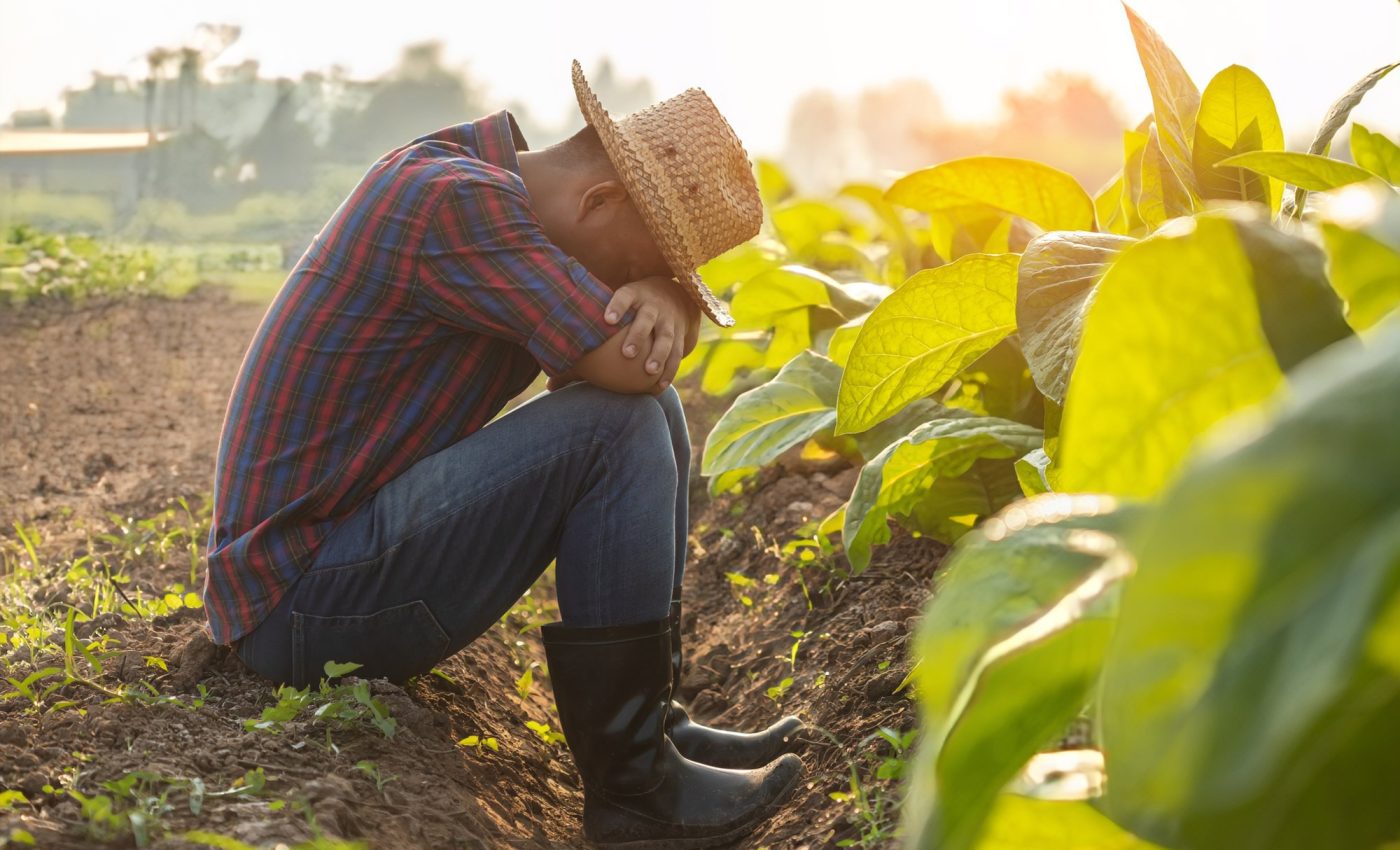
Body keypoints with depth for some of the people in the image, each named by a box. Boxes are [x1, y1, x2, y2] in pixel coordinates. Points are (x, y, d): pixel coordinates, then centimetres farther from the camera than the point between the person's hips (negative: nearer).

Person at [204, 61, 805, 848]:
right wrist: (642, 297, -4)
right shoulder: (455, 200, -22)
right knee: (616, 429, -23)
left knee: (654, 414, 7)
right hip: (299, 596, -10)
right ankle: (632, 785, -13)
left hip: (358, 533, 10)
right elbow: (626, 363, -27)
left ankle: (655, 719, 6)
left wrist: (663, 300, -15)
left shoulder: (490, 182, 8)